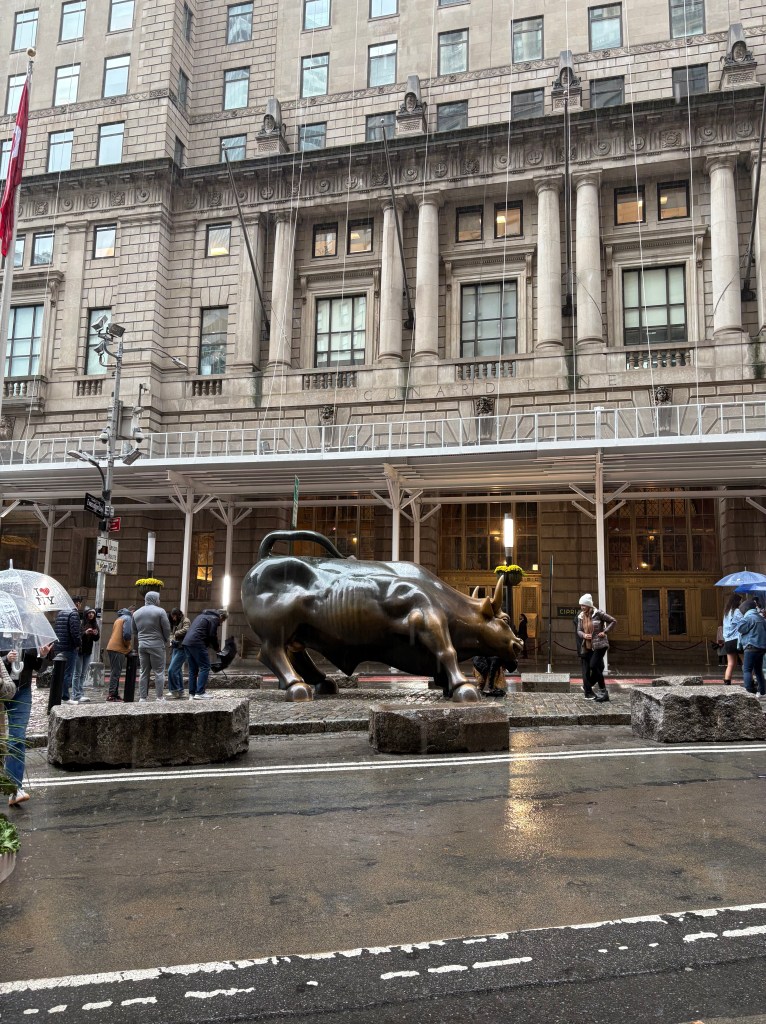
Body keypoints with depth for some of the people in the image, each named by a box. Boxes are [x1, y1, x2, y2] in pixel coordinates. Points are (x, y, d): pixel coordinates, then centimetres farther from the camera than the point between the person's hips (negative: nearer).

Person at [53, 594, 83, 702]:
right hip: (69, 648, -9)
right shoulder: (74, 613, -13)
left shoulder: (60, 613, 15)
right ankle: (65, 697, -3)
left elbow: (55, 629, 19)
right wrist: (77, 644, -8)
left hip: (59, 647, 9)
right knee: (68, 673, -4)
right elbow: (75, 631, -21)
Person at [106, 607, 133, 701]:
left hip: (112, 648, 9)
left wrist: (127, 646, 17)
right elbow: (127, 634, -19)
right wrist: (128, 645, -2)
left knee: (115, 673, 12)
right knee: (116, 673, -8)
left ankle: (115, 694, 15)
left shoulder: (119, 618, 24)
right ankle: (111, 695, -10)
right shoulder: (128, 618, -5)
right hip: (119, 649, -9)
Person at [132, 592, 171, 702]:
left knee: (144, 672, 10)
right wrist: (165, 641, 9)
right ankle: (159, 697, -2)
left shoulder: (136, 613, 12)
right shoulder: (160, 611, -7)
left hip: (142, 646, 5)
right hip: (157, 645, -5)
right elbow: (167, 629, -7)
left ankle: (142, 697, 9)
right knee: (159, 672, -1)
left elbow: (134, 631, 15)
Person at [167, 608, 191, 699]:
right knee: (178, 670, 13)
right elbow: (171, 633, 15)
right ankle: (180, 691, 21)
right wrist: (172, 641, -4)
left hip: (182, 648, -9)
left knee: (172, 670, -14)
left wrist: (176, 633, -12)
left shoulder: (185, 621, -8)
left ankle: (175, 691, -7)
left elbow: (185, 630, -26)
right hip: (176, 648, 9)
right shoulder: (175, 623, 18)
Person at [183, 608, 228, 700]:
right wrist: (217, 647, 9)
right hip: (197, 643, -9)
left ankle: (192, 694, 13)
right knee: (205, 667, -4)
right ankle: (200, 693, -8)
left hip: (187, 642, 9)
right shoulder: (214, 619, -2)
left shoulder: (203, 615, 27)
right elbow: (212, 635, -9)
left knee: (193, 669, 13)